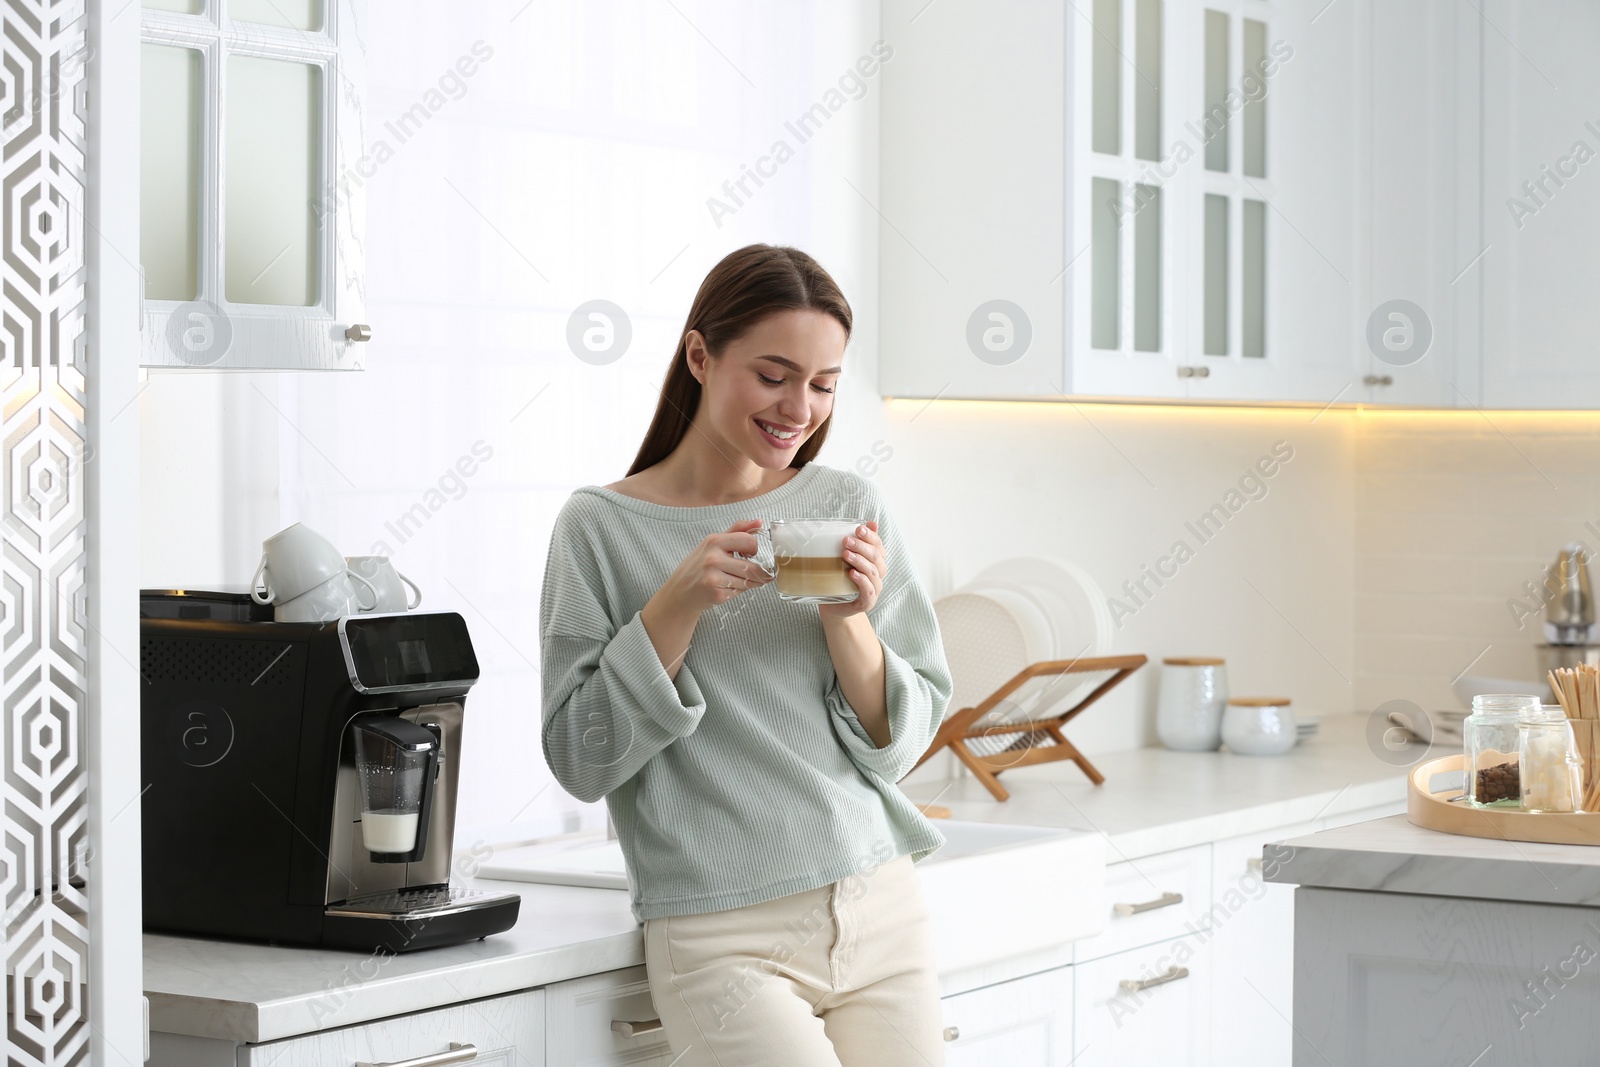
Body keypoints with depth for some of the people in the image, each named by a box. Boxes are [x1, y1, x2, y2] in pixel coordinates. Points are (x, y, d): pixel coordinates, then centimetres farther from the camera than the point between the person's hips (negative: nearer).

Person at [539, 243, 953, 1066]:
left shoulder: (848, 506, 5)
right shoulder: (601, 526, -1)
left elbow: (899, 744, 6)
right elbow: (580, 760, -4)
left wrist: (848, 620, -11)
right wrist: (676, 607, -12)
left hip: (880, 913, 3)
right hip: (723, 937, -3)